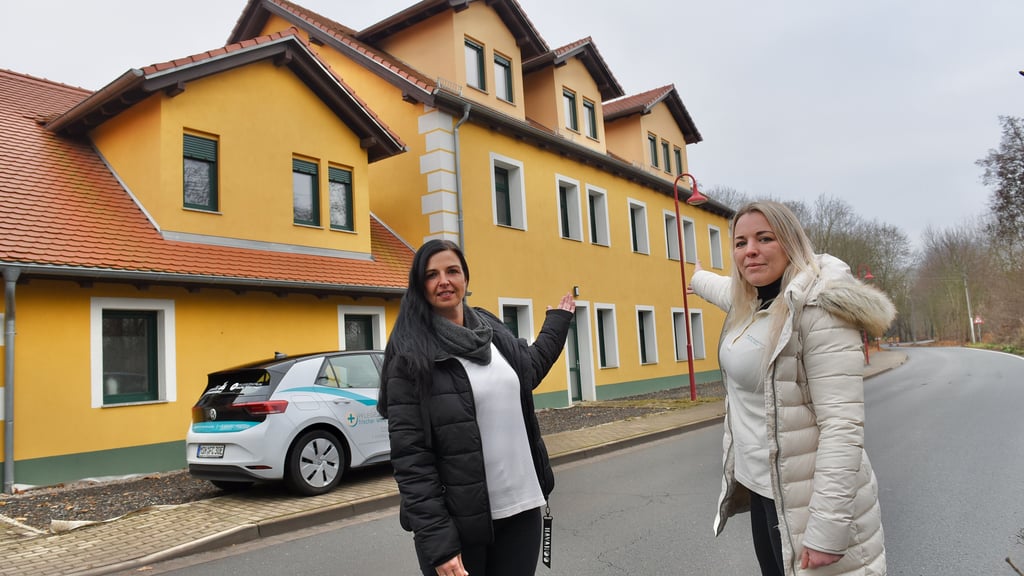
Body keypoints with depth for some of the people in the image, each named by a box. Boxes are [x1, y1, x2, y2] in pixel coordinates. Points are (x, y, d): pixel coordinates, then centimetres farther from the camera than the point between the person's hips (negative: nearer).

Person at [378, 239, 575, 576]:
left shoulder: (493, 332, 7)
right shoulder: (410, 358, -9)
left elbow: (531, 366, 29)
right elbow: (410, 457, -14)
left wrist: (559, 320, 39)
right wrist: (436, 542, -19)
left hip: (521, 509, 5)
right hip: (457, 522, -5)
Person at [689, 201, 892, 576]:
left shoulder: (819, 309, -21)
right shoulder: (750, 303, 5)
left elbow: (843, 426, -25)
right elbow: (724, 287, 31)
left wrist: (827, 530, -26)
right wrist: (698, 280, 52)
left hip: (805, 498, -8)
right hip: (760, 486, 8)